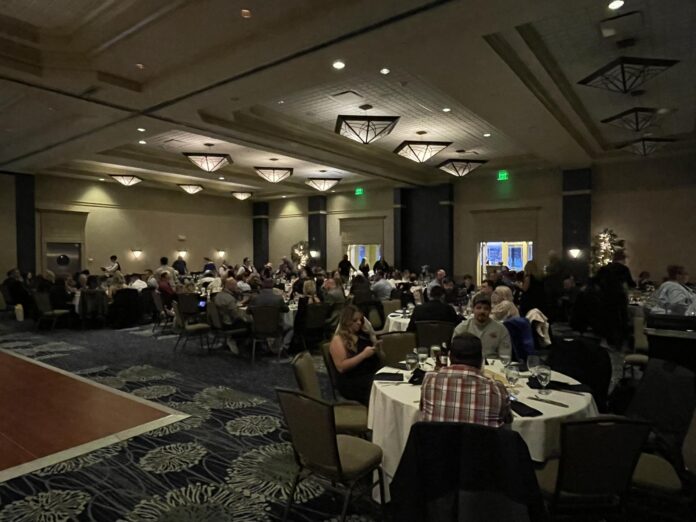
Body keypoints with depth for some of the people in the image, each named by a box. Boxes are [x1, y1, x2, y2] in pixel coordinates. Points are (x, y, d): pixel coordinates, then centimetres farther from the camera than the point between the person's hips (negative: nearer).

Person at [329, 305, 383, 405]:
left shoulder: (363, 333, 14)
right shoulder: (338, 339, -2)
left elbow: (378, 357, 24)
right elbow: (341, 367, -13)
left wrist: (377, 349, 2)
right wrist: (363, 355, -16)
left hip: (374, 373, 6)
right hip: (352, 381, -6)